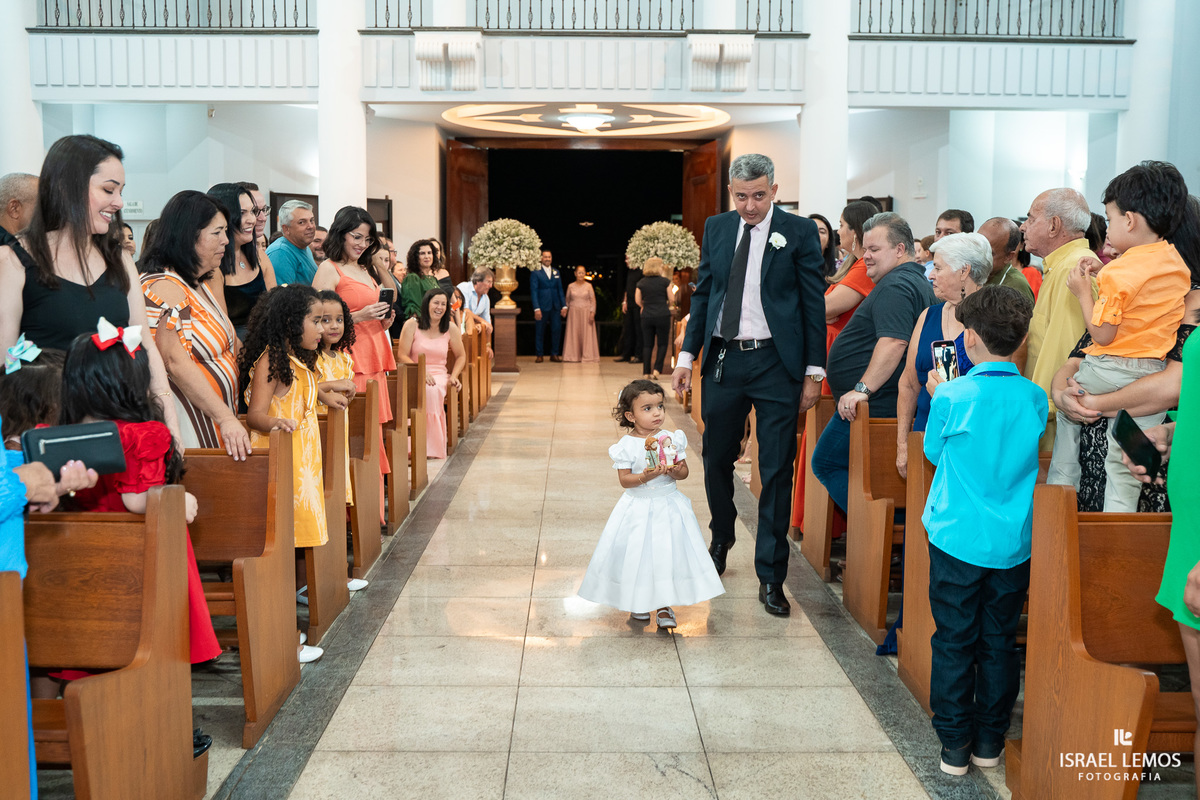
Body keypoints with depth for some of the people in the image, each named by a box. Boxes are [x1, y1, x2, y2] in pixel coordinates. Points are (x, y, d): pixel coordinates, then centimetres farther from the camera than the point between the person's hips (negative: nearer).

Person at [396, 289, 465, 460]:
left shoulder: (450, 329, 9)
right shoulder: (412, 325, 1)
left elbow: (461, 356, 19)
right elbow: (403, 356, -3)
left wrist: (454, 376, 1)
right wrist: (422, 372, -17)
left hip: (439, 375, 2)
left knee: (433, 390, -36)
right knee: (429, 390, -38)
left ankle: (433, 447, -31)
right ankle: (429, 448, -33)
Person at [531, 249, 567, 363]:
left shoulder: (556, 272, 13)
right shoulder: (536, 273, -1)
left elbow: (560, 290, 14)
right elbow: (534, 291, -5)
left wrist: (564, 305, 6)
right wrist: (536, 308, -14)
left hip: (555, 306, 4)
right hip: (542, 307, -4)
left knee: (557, 330, 1)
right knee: (540, 331, 2)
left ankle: (555, 354, 11)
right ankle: (539, 355, 10)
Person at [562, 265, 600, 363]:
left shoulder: (588, 286, 2)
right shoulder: (570, 286, 6)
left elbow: (593, 300, 0)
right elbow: (567, 300, 14)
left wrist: (592, 312, -9)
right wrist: (566, 310, 8)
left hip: (586, 312, -1)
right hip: (574, 312, 1)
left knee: (587, 333, -3)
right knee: (574, 333, 1)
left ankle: (587, 356, 1)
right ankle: (573, 356, 5)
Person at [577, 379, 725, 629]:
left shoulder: (672, 438, -1)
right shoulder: (626, 446, -8)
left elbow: (685, 471, 3)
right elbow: (624, 479, -10)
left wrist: (675, 471, -19)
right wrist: (645, 476, -25)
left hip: (668, 506, 2)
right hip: (638, 508, -2)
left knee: (667, 552, 1)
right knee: (636, 554, 5)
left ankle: (664, 605, 15)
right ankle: (637, 602, 26)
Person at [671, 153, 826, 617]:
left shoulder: (799, 232, -2)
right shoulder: (716, 228, 9)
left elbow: (814, 304, -2)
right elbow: (703, 294, 13)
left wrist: (814, 371, -5)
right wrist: (687, 354, 7)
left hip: (776, 362, -3)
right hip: (722, 360, 4)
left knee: (776, 471, 0)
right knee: (716, 459, 15)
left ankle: (770, 576, 11)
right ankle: (721, 539, 41)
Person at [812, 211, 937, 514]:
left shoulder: (895, 286, -16)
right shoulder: (917, 281, 20)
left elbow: (893, 343, -29)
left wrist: (863, 389, -30)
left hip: (872, 404, -11)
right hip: (884, 402, 11)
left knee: (826, 463, -2)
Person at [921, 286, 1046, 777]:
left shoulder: (952, 396, -15)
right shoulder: (1037, 399, -3)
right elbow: (1033, 462, 12)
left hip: (958, 538, -3)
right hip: (1014, 543, 4)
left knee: (954, 642, 8)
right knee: (999, 642, 14)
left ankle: (955, 744, 16)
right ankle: (989, 741, 25)